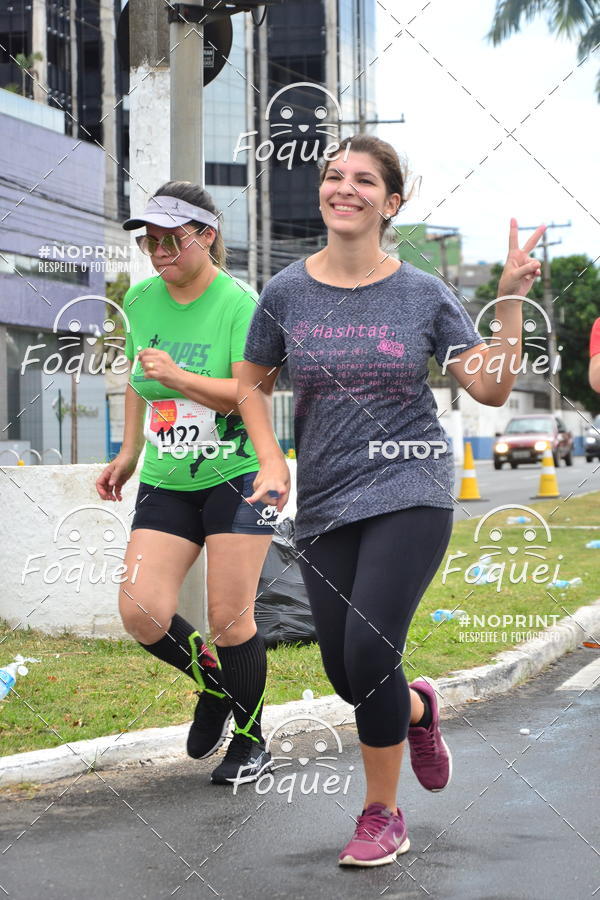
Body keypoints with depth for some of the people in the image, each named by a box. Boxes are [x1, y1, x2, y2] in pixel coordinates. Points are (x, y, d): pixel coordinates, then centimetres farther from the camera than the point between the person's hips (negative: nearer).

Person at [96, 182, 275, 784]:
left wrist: (178, 376, -29)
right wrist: (129, 453, 21)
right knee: (140, 612, -8)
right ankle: (212, 681, 22)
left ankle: (249, 743, 17)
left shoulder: (239, 303, -11)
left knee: (229, 619, -4)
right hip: (165, 481, 5)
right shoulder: (139, 300, 6)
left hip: (237, 474, -5)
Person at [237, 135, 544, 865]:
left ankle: (382, 815, 4)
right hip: (324, 505, 3)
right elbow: (252, 384, 14)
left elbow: (491, 388, -3)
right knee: (346, 676, 5)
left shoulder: (424, 295, -2)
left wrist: (512, 299, -12)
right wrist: (271, 463, 1)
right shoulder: (287, 292, 1)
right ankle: (417, 709, 42)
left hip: (409, 493, -3)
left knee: (368, 651, -16)